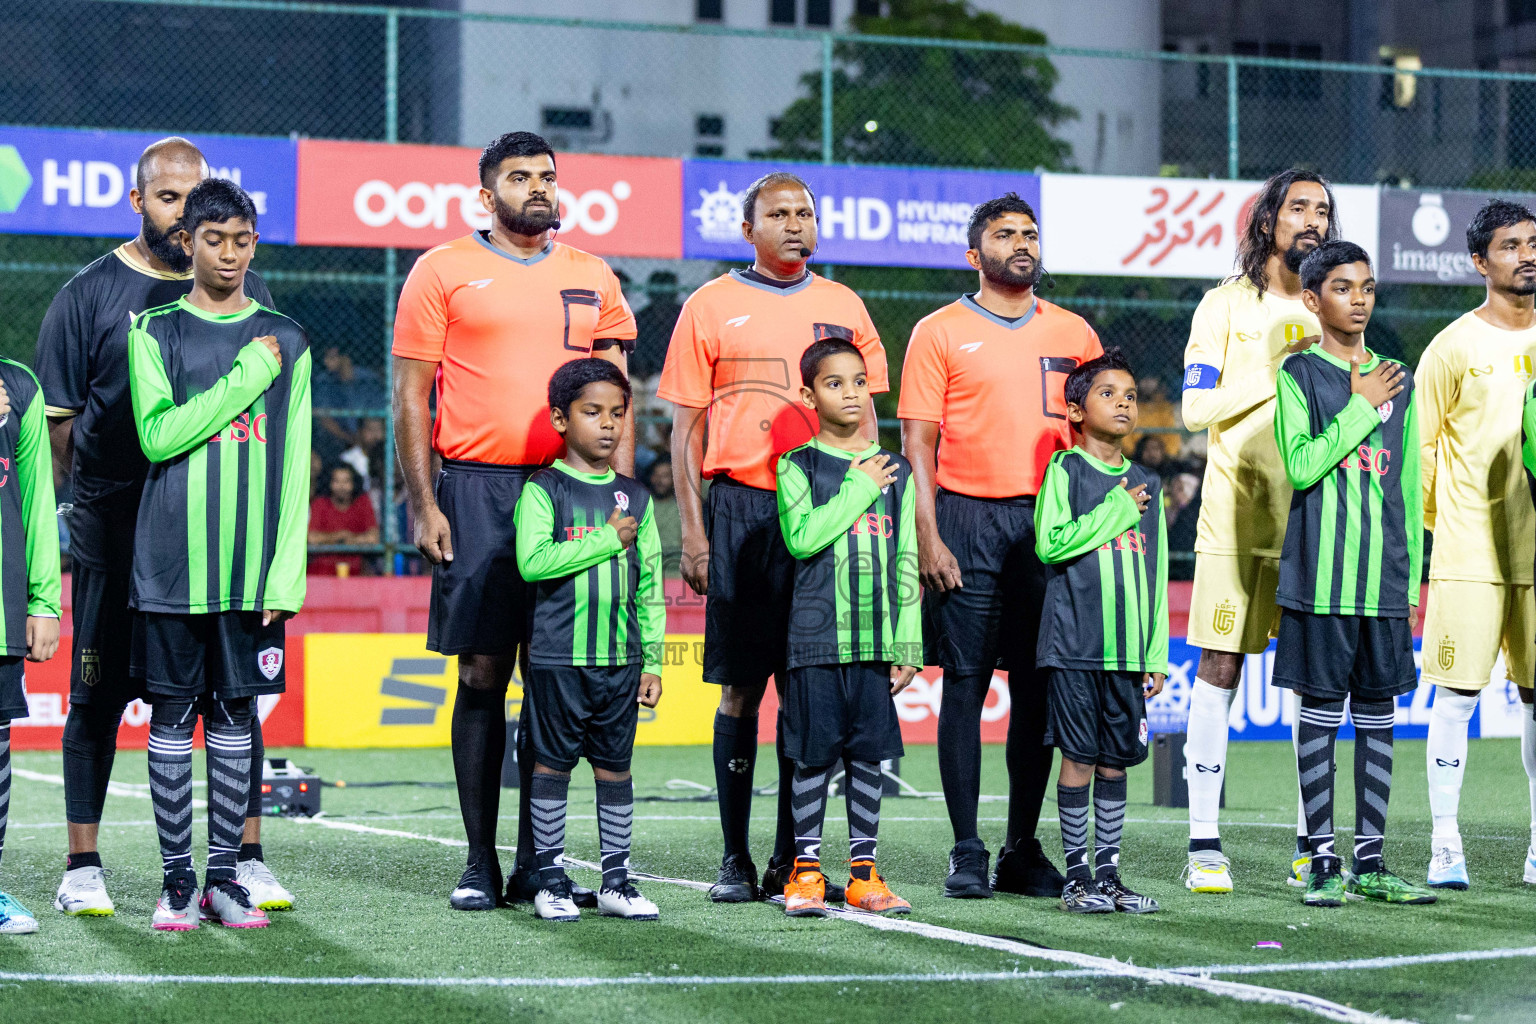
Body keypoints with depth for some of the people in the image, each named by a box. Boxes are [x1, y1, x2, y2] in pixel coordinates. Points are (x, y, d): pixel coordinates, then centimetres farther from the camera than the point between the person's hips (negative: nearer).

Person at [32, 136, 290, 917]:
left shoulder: (244, 293, 10)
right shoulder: (90, 293, 2)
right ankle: (83, 868, 11)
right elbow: (58, 417, 4)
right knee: (99, 692, 3)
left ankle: (247, 859, 10)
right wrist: (95, 494, -2)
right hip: (114, 528, -2)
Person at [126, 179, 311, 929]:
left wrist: (285, 574, -1)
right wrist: (247, 375, -11)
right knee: (174, 710, 1)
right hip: (173, 560, -2)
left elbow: (293, 465, 6)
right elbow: (158, 434, -10)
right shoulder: (156, 332, 4)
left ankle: (224, 874, 11)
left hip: (251, 564, 2)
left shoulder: (285, 341, 9)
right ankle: (177, 877, 7)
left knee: (236, 711, 5)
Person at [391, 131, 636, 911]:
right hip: (476, 491, -3)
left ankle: (539, 862, 8)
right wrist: (422, 504, -6)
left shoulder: (593, 278, 14)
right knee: (483, 672, -2)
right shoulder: (443, 271, 4)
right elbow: (410, 395, 2)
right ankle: (480, 863, 5)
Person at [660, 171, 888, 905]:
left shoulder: (844, 307, 14)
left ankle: (791, 859, 7)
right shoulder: (711, 306, 6)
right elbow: (686, 427, 4)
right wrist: (693, 531, -4)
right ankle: (735, 858, 5)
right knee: (741, 685, -1)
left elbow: (864, 423, 16)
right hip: (742, 508, -2)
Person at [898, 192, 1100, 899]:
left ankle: (1024, 850, 12)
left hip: (1053, 522, 3)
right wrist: (928, 536, -10)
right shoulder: (940, 333, 3)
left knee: (1037, 688, 4)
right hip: (968, 519, -3)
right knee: (965, 682, -3)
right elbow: (918, 443, 0)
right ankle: (967, 853, 2)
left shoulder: (1073, 333, 13)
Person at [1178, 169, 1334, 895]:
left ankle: (1311, 844, 9)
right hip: (1234, 515, -4)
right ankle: (1204, 842, -2)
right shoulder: (1226, 305, 4)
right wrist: (1276, 371, -13)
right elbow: (1195, 407, -5)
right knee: (1219, 669, -5)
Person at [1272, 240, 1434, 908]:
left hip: (1385, 580, 4)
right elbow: (1300, 466, -14)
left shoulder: (1398, 381, 13)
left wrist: (1411, 578, 11)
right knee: (1320, 712, -1)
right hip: (1322, 574, -4)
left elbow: (1409, 488, 15)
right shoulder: (1300, 374, 0)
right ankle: (1323, 863, 4)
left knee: (1378, 713, 6)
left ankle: (1370, 862, 12)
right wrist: (1360, 406, -10)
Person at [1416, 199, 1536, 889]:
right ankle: (1445, 848, 1)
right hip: (1470, 553, -4)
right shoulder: (1454, 347, -2)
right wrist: (1440, 521, 4)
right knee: (1457, 694, -5)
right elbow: (1417, 444, 3)